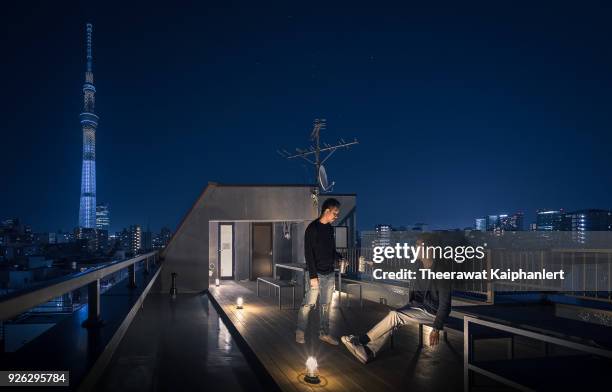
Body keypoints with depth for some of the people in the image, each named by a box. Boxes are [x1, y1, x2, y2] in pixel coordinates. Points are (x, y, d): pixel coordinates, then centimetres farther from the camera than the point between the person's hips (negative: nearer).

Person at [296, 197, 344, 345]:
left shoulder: (330, 228, 11)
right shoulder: (312, 228, -12)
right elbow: (308, 253, -15)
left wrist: (340, 258, 2)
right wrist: (313, 276, -18)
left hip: (330, 273, 7)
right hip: (317, 274, -7)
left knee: (326, 304, 11)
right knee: (309, 303, -2)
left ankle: (324, 333, 19)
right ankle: (300, 332, 12)